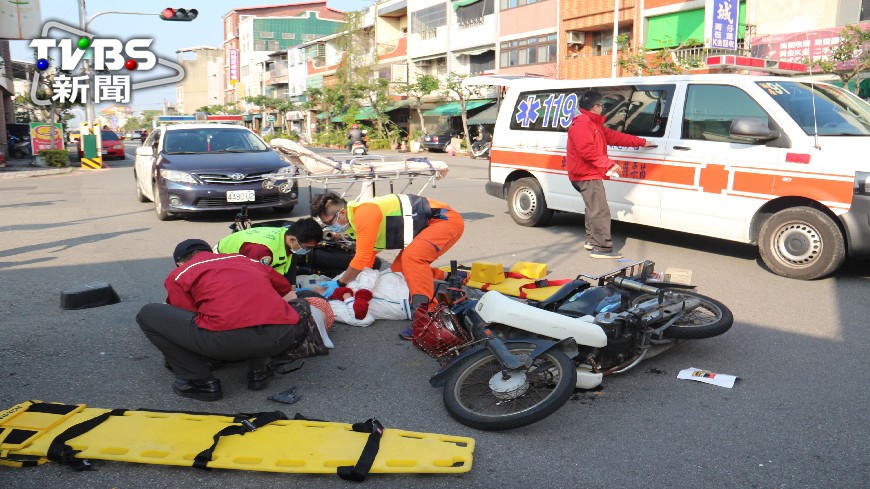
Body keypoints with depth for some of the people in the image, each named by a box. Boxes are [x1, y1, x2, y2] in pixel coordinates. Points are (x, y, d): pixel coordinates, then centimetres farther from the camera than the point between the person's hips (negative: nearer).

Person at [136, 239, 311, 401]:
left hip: (229, 338, -4)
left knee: (148, 314, 18)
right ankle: (258, 371, 25)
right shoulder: (243, 259, 32)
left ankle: (201, 382, 13)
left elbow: (187, 318, 22)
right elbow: (287, 292, 40)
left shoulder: (178, 275, 22)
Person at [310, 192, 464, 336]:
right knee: (398, 270, 10)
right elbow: (367, 261, 15)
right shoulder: (359, 215, 8)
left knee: (411, 257, -30)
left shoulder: (364, 214, -23)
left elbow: (362, 258, -22)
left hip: (448, 220, -10)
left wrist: (339, 283, -11)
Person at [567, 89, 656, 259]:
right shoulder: (581, 125, -17)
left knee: (593, 208, 22)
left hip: (589, 175, 12)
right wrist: (609, 164, -26)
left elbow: (614, 136, 19)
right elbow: (588, 151, -27)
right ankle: (602, 247, -13)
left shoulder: (594, 124, 18)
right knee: (601, 211, -13)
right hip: (588, 176, -12)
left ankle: (591, 240, 34)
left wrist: (641, 142, 19)